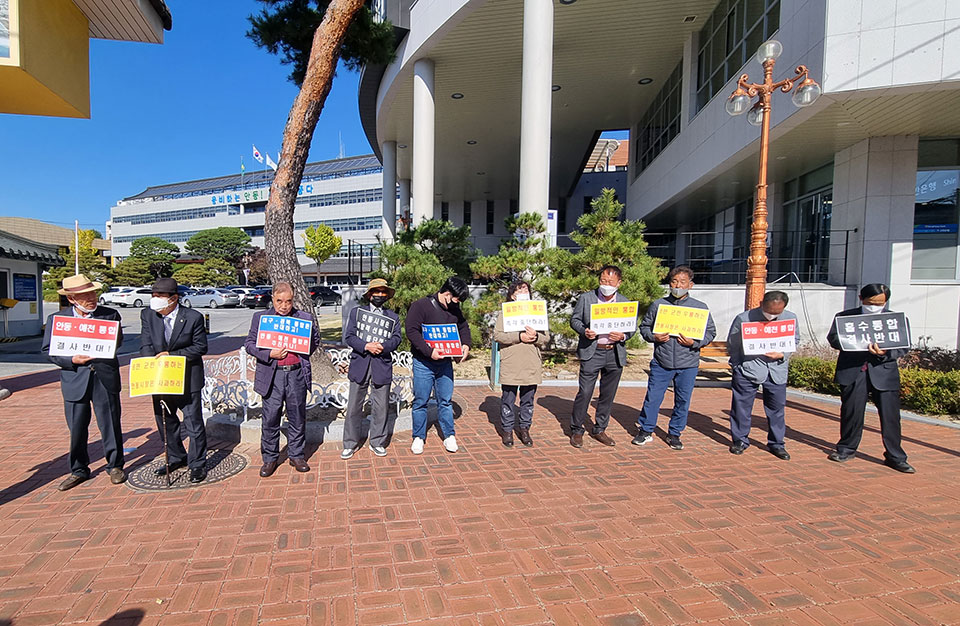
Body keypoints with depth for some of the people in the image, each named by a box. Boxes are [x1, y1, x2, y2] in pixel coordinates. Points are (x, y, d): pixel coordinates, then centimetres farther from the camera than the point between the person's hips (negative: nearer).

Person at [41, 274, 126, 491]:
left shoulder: (111, 315, 2)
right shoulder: (56, 320, 2)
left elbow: (117, 342, 9)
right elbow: (48, 350, 4)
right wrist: (72, 360, -13)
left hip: (105, 378, 0)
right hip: (75, 381, 1)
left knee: (110, 424, 7)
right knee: (76, 428, 9)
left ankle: (115, 466, 24)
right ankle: (78, 470, 28)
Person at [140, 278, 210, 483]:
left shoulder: (193, 317, -13)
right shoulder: (147, 315, -1)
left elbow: (200, 347, -9)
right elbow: (145, 346, -1)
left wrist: (172, 355, -18)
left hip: (187, 378, -5)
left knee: (193, 421, 0)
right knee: (165, 420, 17)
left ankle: (197, 464, 15)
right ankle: (177, 458, 37)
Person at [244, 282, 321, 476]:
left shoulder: (305, 317, 8)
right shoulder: (260, 317, 6)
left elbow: (315, 341, 14)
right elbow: (249, 343, 4)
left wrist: (302, 354, -5)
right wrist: (269, 354, -11)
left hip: (297, 374, 1)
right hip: (272, 375, -1)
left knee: (297, 417, 10)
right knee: (270, 419, 4)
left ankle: (296, 455, 24)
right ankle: (270, 458, 19)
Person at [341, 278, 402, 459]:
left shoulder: (393, 317, 15)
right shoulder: (356, 312, 9)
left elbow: (396, 338, 3)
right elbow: (349, 336, 0)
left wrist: (383, 346, -17)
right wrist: (366, 346, -15)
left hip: (382, 365, 1)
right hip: (360, 364, -1)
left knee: (381, 407, 6)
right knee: (354, 407, 3)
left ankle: (377, 442, 21)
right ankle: (351, 444, 16)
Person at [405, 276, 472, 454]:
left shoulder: (454, 310, 7)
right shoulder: (420, 306, -12)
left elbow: (464, 328, 20)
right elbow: (411, 330, -19)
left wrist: (466, 345, -1)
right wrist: (429, 351, -26)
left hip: (445, 363, 5)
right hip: (423, 363, -5)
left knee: (446, 401, 11)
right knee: (420, 401, 5)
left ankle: (449, 436, 23)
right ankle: (419, 437, 20)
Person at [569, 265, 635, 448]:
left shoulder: (626, 303, 8)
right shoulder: (586, 298, 2)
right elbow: (574, 319, 4)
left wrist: (623, 336, -10)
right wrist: (584, 331, -15)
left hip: (615, 354, 3)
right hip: (591, 352, -3)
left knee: (608, 395, 12)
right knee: (584, 393, -3)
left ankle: (599, 430, 28)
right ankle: (577, 430, 12)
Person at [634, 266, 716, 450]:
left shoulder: (700, 307, 3)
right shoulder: (658, 304, 3)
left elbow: (710, 332, 7)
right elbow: (644, 326, 10)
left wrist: (694, 343, -10)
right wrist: (653, 337, -10)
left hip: (688, 365, 1)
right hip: (661, 362, 0)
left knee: (683, 400, 10)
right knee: (652, 397, 3)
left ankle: (674, 434, 26)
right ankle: (645, 431, 19)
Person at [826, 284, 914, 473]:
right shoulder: (844, 316, 7)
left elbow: (903, 346, 1)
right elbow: (832, 338, -2)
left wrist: (885, 353, -19)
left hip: (884, 372, 1)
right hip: (852, 372, -1)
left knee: (890, 415, 2)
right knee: (851, 412, 6)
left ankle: (895, 457, 16)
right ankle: (846, 448, 24)